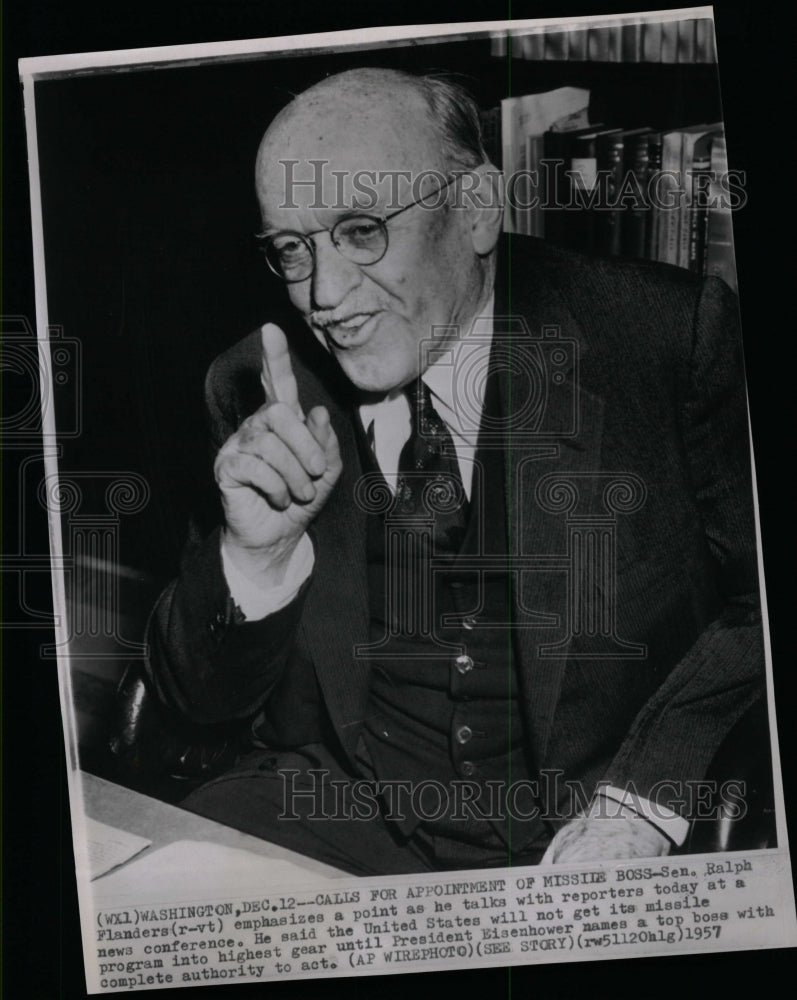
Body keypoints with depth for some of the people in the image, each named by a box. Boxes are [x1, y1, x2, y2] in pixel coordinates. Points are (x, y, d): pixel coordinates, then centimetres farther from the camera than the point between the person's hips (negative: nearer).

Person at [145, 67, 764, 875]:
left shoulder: (668, 332, -9)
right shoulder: (253, 390, 1)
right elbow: (200, 699, 3)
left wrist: (640, 803, -19)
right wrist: (257, 550, -18)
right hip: (348, 824, 2)